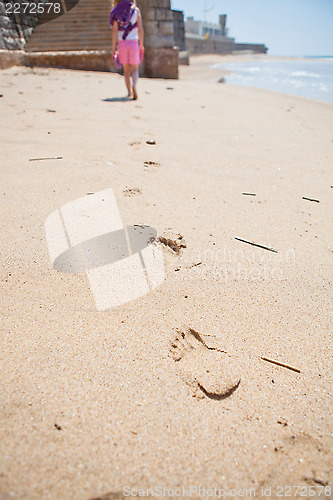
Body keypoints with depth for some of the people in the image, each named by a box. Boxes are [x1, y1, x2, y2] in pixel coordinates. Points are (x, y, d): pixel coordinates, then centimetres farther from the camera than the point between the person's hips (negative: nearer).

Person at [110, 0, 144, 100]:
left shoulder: (116, 11, 5)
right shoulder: (136, 10, 4)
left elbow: (114, 30, -2)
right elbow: (140, 29, -1)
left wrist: (113, 48, -2)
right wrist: (141, 45, 6)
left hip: (122, 43, 1)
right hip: (133, 42, -1)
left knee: (126, 69, 12)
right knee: (135, 69, 3)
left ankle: (129, 92, 10)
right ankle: (134, 86, -27)